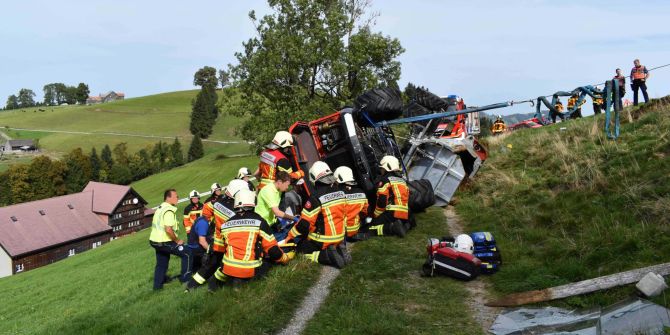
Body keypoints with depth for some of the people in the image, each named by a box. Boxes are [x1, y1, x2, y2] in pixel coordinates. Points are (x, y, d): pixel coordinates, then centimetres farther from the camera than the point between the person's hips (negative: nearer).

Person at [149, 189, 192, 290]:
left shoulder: (160, 208, 11)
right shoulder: (169, 210, -20)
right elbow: (168, 230, -28)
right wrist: (177, 241, -14)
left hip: (155, 241, 10)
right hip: (164, 242, -9)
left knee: (161, 263, 22)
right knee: (187, 254, 1)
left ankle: (157, 284, 28)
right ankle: (185, 277, 7)